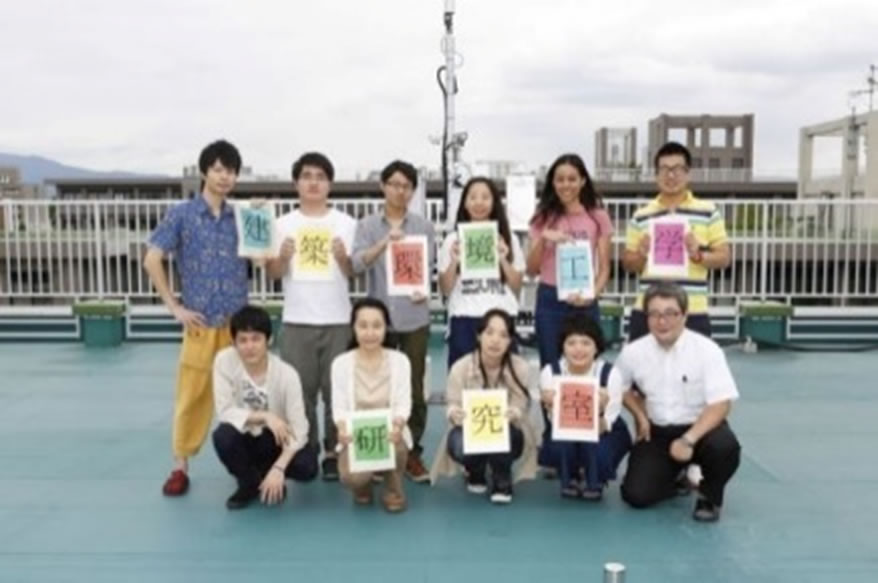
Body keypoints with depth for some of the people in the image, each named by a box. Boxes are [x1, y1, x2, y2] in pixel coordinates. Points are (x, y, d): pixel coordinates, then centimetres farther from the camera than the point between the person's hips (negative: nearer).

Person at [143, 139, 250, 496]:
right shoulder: (181, 215, -1)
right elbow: (152, 261, -2)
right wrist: (174, 307, -5)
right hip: (201, 322, -2)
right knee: (192, 394, 2)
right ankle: (181, 466, 14)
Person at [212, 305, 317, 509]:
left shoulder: (287, 374, -23)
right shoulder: (224, 361, -19)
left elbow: (298, 429, -23)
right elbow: (225, 412, -20)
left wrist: (278, 468, -35)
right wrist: (264, 417, -32)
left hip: (277, 441, -1)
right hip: (246, 439, 1)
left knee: (308, 467, -29)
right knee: (223, 435, -33)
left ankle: (268, 477, 6)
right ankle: (249, 484, -1)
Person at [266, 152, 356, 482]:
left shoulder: (346, 223, 5)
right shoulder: (284, 224, 6)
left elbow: (353, 273, 4)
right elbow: (274, 274, 6)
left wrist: (343, 257, -16)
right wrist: (283, 257, -14)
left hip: (337, 321, 0)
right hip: (297, 322, 1)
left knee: (336, 390, 2)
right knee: (300, 390, 3)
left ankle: (333, 452, 12)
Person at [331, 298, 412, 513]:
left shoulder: (399, 361, -2)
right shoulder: (341, 363, -3)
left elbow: (403, 403, -9)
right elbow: (339, 407, -7)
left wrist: (398, 424, -33)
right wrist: (343, 428, -31)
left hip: (389, 432, 0)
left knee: (394, 446, -37)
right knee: (351, 476, -31)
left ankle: (393, 489, 1)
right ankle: (363, 485, 14)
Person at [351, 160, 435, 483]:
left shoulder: (424, 226, 6)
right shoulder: (367, 225, 3)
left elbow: (428, 265, 5)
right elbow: (356, 264, -12)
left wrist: (423, 290, -16)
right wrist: (384, 243, -28)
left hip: (414, 317, 1)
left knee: (414, 388, 4)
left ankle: (412, 453, 15)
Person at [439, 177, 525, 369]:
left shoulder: (508, 239, 10)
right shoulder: (453, 240, 6)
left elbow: (517, 287, 8)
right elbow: (445, 290, 5)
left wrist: (504, 260, -5)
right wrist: (453, 262, -10)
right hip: (464, 321, -1)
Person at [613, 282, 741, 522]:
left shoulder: (707, 350, -17)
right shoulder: (633, 352, -8)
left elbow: (721, 404, -20)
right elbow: (618, 387, 13)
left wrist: (688, 440, -31)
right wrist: (640, 415, -1)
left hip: (700, 428, -2)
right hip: (657, 432, 3)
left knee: (725, 447, -37)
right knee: (636, 494, -15)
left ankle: (709, 496, -1)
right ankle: (677, 479, 21)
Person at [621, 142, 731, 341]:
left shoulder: (708, 212, 3)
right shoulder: (640, 216, 7)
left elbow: (724, 257, 3)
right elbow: (628, 262, 11)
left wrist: (698, 255, -16)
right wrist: (641, 255, -11)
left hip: (693, 313, -1)